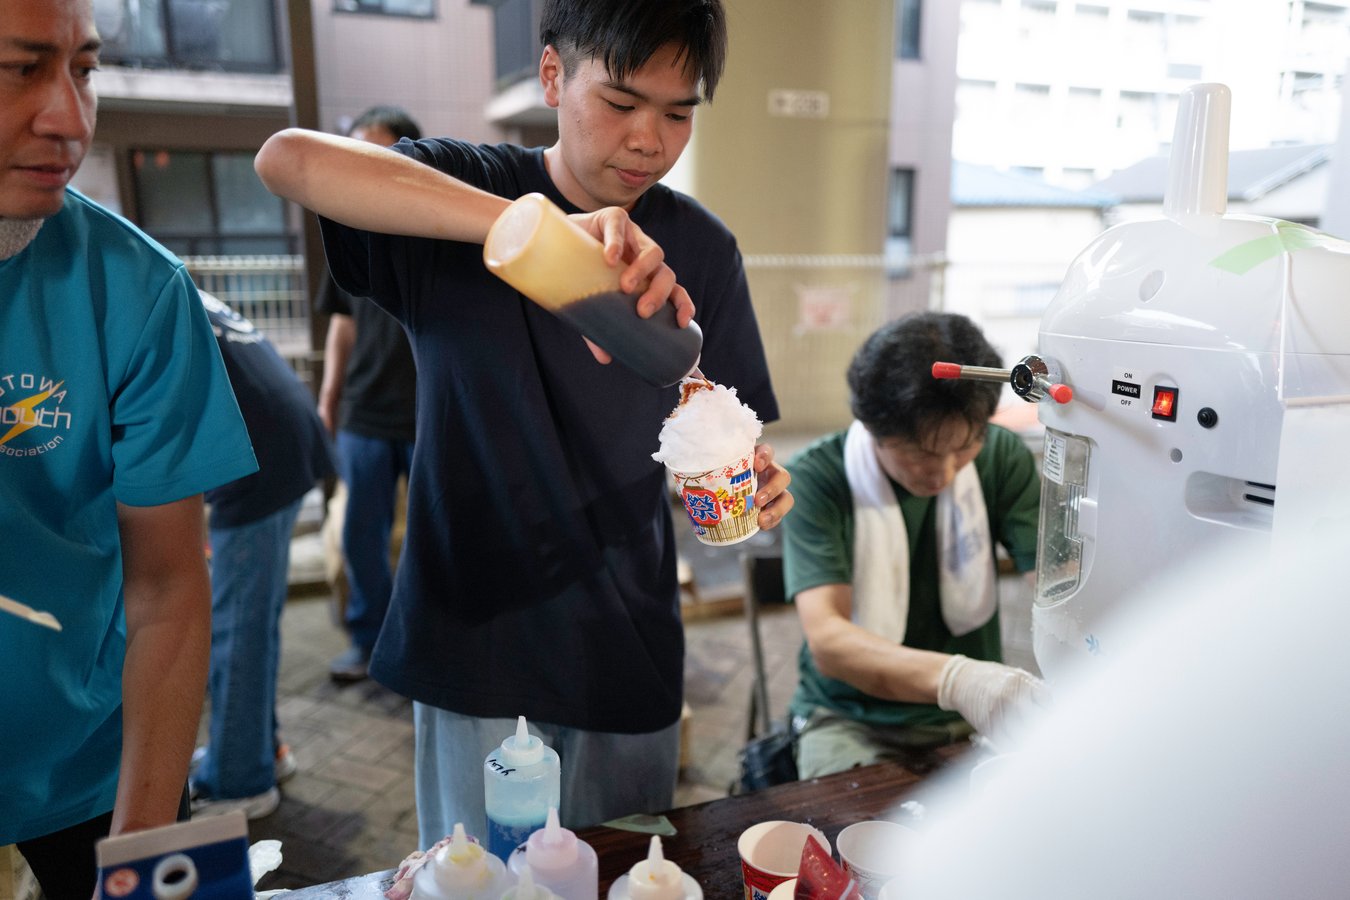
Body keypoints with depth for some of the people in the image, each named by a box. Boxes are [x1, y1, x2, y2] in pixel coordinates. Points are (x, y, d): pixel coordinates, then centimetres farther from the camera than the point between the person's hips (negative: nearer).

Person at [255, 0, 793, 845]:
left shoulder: (698, 247, -1)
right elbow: (286, 158, -26)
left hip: (628, 645, 3)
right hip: (477, 639, -2)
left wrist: (755, 476, -21)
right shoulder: (464, 191, -8)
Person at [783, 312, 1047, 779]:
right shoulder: (815, 478, -18)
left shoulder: (1002, 457, -5)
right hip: (851, 718, -4)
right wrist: (957, 678, -47)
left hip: (976, 711, 4)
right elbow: (827, 640, -29)